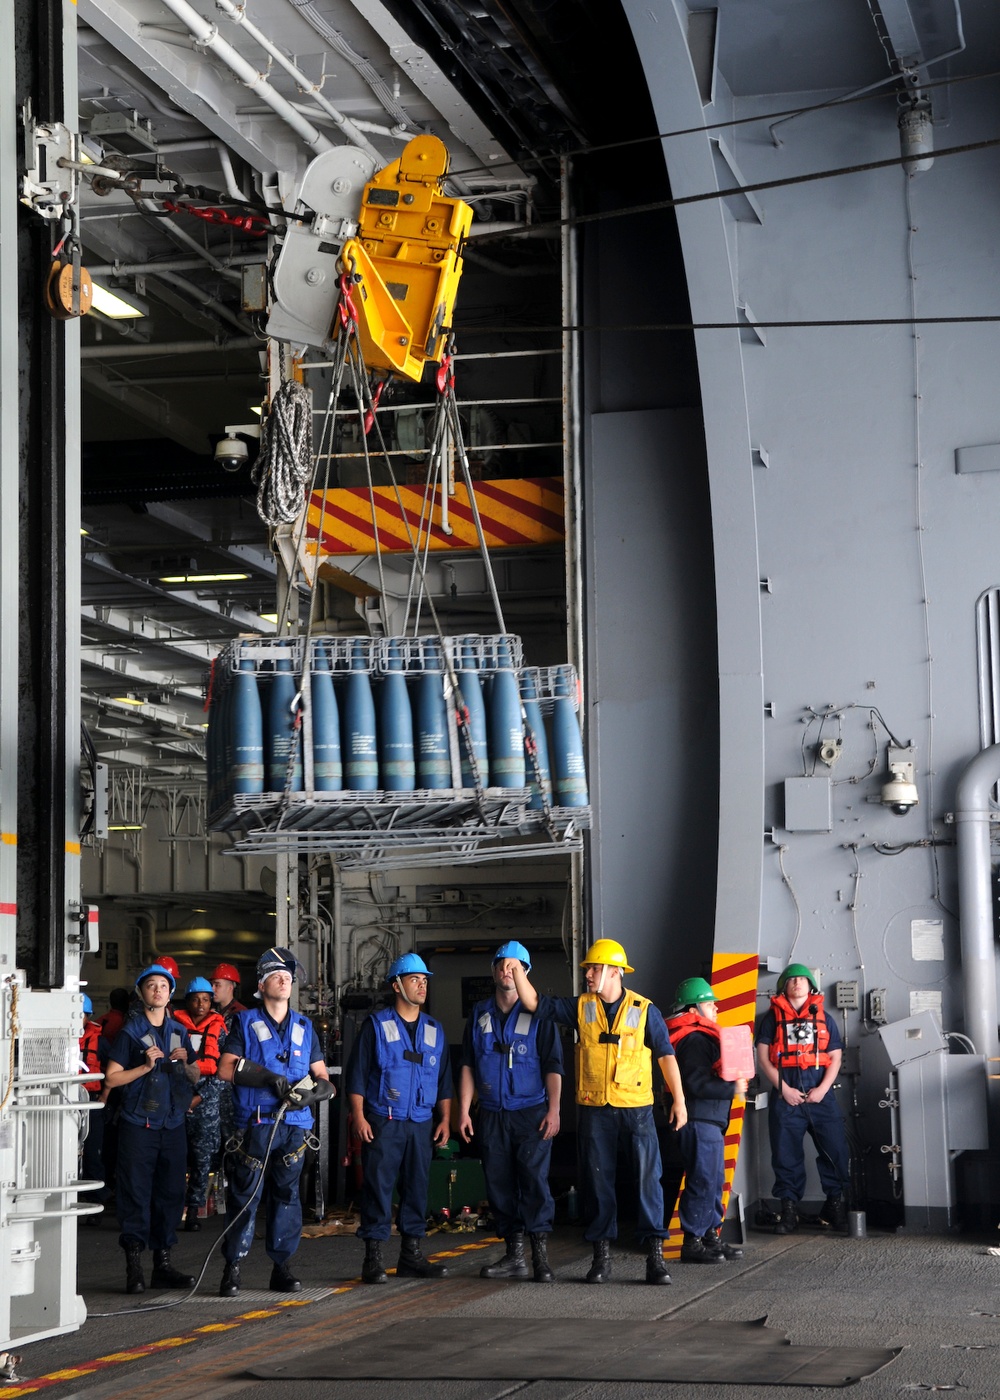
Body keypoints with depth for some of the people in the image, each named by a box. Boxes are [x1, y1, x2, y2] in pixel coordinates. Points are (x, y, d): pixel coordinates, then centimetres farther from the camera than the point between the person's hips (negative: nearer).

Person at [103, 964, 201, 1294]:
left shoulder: (179, 1031, 14)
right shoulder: (130, 1031, 0)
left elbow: (196, 1078, 19)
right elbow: (111, 1078, -4)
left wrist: (184, 1063, -1)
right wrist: (146, 1066, -13)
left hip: (173, 1124, 5)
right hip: (138, 1125, -5)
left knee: (171, 1193, 6)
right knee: (136, 1194, -6)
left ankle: (163, 1264, 13)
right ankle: (134, 1268, -4)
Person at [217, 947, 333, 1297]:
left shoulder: (304, 1027, 17)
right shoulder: (245, 1022, 7)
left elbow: (322, 1076, 17)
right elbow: (226, 1068, -4)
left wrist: (313, 1091, -7)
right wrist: (269, 1077, -14)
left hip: (295, 1125, 3)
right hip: (254, 1124, -3)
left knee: (287, 1195, 4)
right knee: (245, 1195, -6)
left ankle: (281, 1265, 11)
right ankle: (233, 1268, -2)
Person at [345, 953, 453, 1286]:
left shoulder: (435, 1030, 14)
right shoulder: (376, 1025, 0)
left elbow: (444, 1079, 18)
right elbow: (357, 1073, -2)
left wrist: (445, 1119, 11)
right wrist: (358, 1116, -9)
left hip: (421, 1124, 5)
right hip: (383, 1121, -5)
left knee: (417, 1187, 6)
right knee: (379, 1186, -6)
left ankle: (411, 1255, 13)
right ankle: (373, 1258, -4)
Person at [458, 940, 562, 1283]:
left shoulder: (538, 1014, 1)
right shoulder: (479, 1014, 11)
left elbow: (553, 1067, -2)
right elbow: (467, 1066, 12)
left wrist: (553, 1110, -10)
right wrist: (463, 1111, 5)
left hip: (532, 1113, -4)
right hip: (492, 1115, 4)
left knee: (534, 1179, -12)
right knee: (499, 1184, 4)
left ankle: (540, 1255, -11)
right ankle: (514, 1255, 11)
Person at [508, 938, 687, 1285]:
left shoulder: (644, 1009, 0)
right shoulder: (580, 1007, 7)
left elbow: (665, 1054, 1)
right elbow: (535, 1003, 5)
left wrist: (679, 1099, -3)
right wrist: (518, 970, -8)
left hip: (636, 1107, -2)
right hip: (594, 1110, 3)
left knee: (648, 1178, -4)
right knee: (597, 1182, 5)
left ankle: (655, 1254, 0)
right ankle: (601, 1255, 13)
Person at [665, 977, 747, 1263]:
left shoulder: (702, 1036, 20)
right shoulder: (694, 1040, -15)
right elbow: (698, 1085, -22)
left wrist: (732, 1081, 11)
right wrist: (732, 1088, -17)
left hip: (710, 1121, 11)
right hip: (699, 1120, -11)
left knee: (715, 1181, 14)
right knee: (702, 1181, -9)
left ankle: (711, 1236, 21)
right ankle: (692, 1243, -6)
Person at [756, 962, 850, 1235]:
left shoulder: (823, 1018, 15)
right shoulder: (772, 1018, 11)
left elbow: (835, 1058, 10)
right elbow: (763, 1059, 4)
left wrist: (822, 1089, -5)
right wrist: (784, 1089, -7)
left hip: (820, 1095, 1)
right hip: (786, 1096, -1)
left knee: (835, 1149, -5)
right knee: (786, 1154, -2)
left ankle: (836, 1205, 7)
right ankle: (788, 1210, 4)